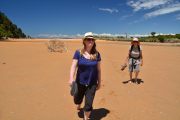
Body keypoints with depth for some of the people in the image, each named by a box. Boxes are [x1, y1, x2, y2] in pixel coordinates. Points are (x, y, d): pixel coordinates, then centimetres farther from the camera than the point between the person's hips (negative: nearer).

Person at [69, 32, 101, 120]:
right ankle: (78, 106, 60)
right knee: (77, 100, 22)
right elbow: (73, 66, -13)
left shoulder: (96, 54, -5)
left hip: (92, 83, 0)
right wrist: (71, 78, -26)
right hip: (80, 82, 0)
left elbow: (98, 69, 1)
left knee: (88, 104, 2)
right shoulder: (78, 53, -9)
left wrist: (99, 82, 5)